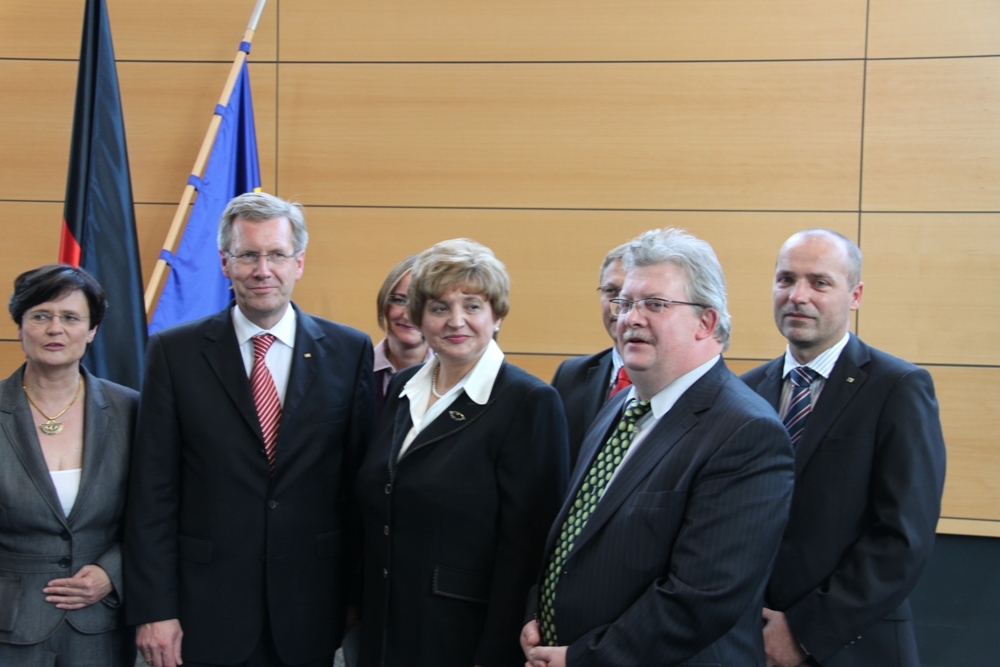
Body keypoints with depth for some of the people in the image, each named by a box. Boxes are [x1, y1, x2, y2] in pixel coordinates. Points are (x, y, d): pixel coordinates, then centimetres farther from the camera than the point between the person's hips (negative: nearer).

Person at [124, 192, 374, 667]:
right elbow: (152, 493, -3)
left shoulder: (349, 352, 1)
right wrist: (153, 610, -6)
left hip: (309, 612, 1)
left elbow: (361, 483, 3)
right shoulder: (175, 352, -1)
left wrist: (357, 594, 2)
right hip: (204, 612, -1)